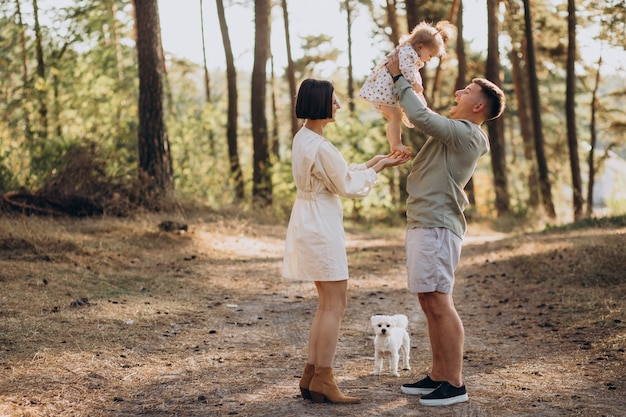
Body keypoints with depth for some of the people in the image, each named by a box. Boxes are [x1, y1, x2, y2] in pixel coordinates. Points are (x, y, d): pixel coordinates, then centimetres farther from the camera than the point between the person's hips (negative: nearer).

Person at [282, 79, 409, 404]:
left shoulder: (303, 138, 9)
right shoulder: (321, 147, -21)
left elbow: (338, 174, 16)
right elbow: (349, 186, -10)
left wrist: (371, 163, 11)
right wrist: (378, 167, 2)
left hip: (310, 223, 10)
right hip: (321, 226, -10)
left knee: (328, 304, 15)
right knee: (335, 304, -3)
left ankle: (311, 376, 18)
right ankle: (322, 381, 2)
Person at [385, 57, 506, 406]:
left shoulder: (465, 134, -12)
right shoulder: (455, 134, 18)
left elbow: (421, 116, -22)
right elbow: (423, 118, 29)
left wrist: (399, 78, -9)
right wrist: (400, 82, 19)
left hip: (436, 227, -10)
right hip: (424, 224, 10)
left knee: (439, 304, -9)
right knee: (430, 305, 12)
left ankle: (455, 384, -5)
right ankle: (439, 375, 19)